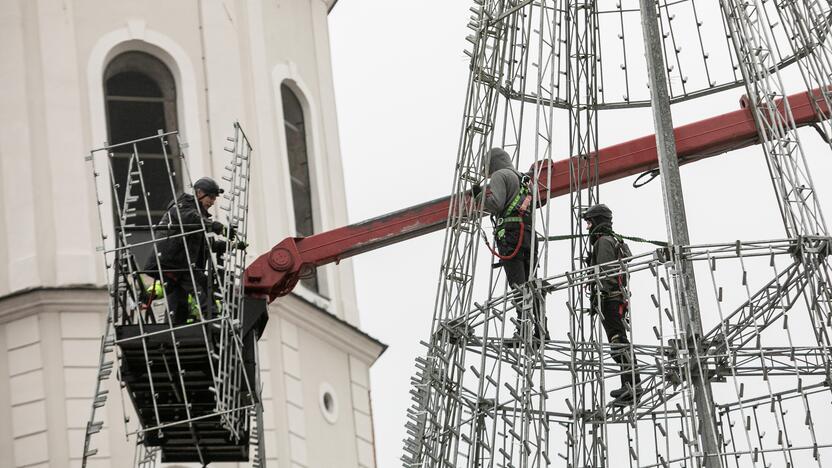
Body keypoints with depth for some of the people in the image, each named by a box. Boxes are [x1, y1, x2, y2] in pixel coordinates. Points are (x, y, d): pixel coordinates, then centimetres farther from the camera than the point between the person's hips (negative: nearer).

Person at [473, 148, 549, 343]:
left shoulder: (499, 176, 4)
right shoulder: (523, 180, 31)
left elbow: (495, 204, -11)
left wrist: (479, 194, 5)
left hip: (510, 233, -8)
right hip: (529, 234, 8)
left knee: (518, 284, -17)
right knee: (530, 286, 6)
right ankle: (540, 329, 0)